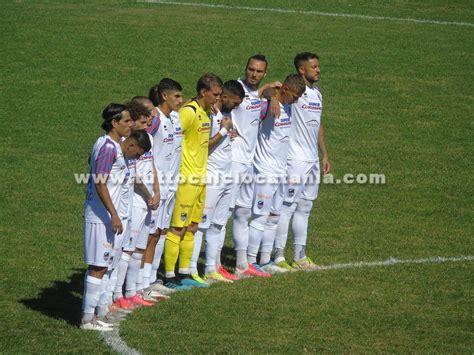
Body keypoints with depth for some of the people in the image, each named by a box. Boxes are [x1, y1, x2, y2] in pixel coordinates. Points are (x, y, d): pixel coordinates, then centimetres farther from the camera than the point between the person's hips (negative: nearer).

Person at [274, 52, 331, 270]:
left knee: (304, 208, 13)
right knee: (287, 206, -5)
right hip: (294, 160, -9)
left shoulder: (317, 94, 15)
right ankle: (279, 256, -1)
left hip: (312, 160, 9)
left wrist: (325, 155, 21)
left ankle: (300, 256, 19)